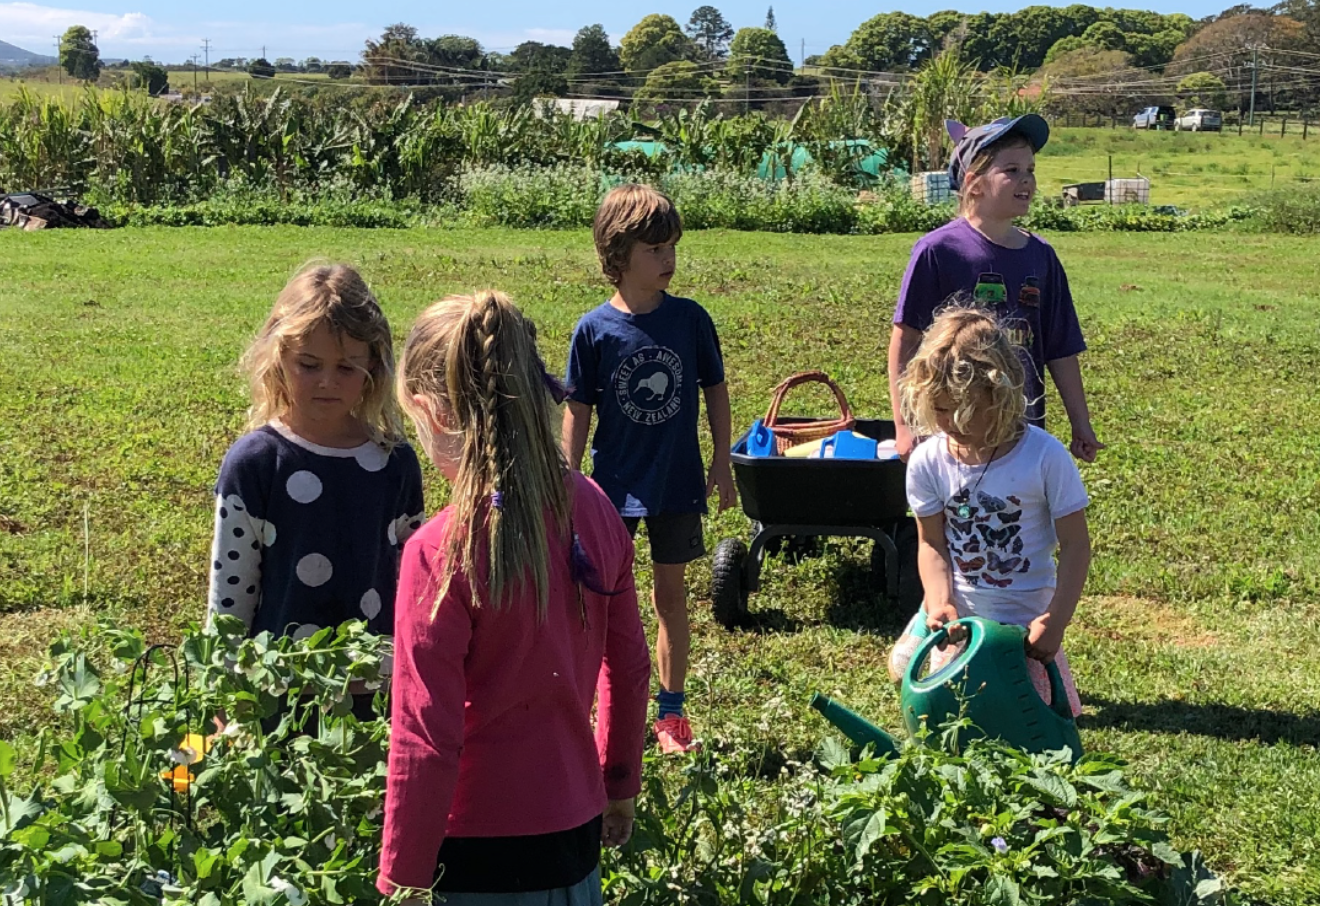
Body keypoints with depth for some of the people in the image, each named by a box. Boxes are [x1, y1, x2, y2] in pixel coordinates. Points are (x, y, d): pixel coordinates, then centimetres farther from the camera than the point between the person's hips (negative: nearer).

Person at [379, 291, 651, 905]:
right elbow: (629, 668, 6)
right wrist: (619, 785, 20)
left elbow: (426, 739, -18)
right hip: (577, 831, 6)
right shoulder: (595, 511, -5)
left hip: (481, 856, -5)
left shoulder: (440, 553, -22)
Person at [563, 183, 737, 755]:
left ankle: (671, 713, 22)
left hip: (678, 484, 1)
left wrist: (723, 465, 6)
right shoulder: (594, 330, -10)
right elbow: (578, 412, -4)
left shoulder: (690, 319, -5)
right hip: (615, 487, -1)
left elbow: (715, 389, 5)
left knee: (671, 594, 10)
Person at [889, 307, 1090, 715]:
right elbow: (931, 542, -2)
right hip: (958, 617, 2)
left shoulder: (1045, 456, -18)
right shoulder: (927, 462, -10)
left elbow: (1075, 545, -11)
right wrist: (941, 602, -18)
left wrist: (1055, 621, -16)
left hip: (1024, 619, -2)